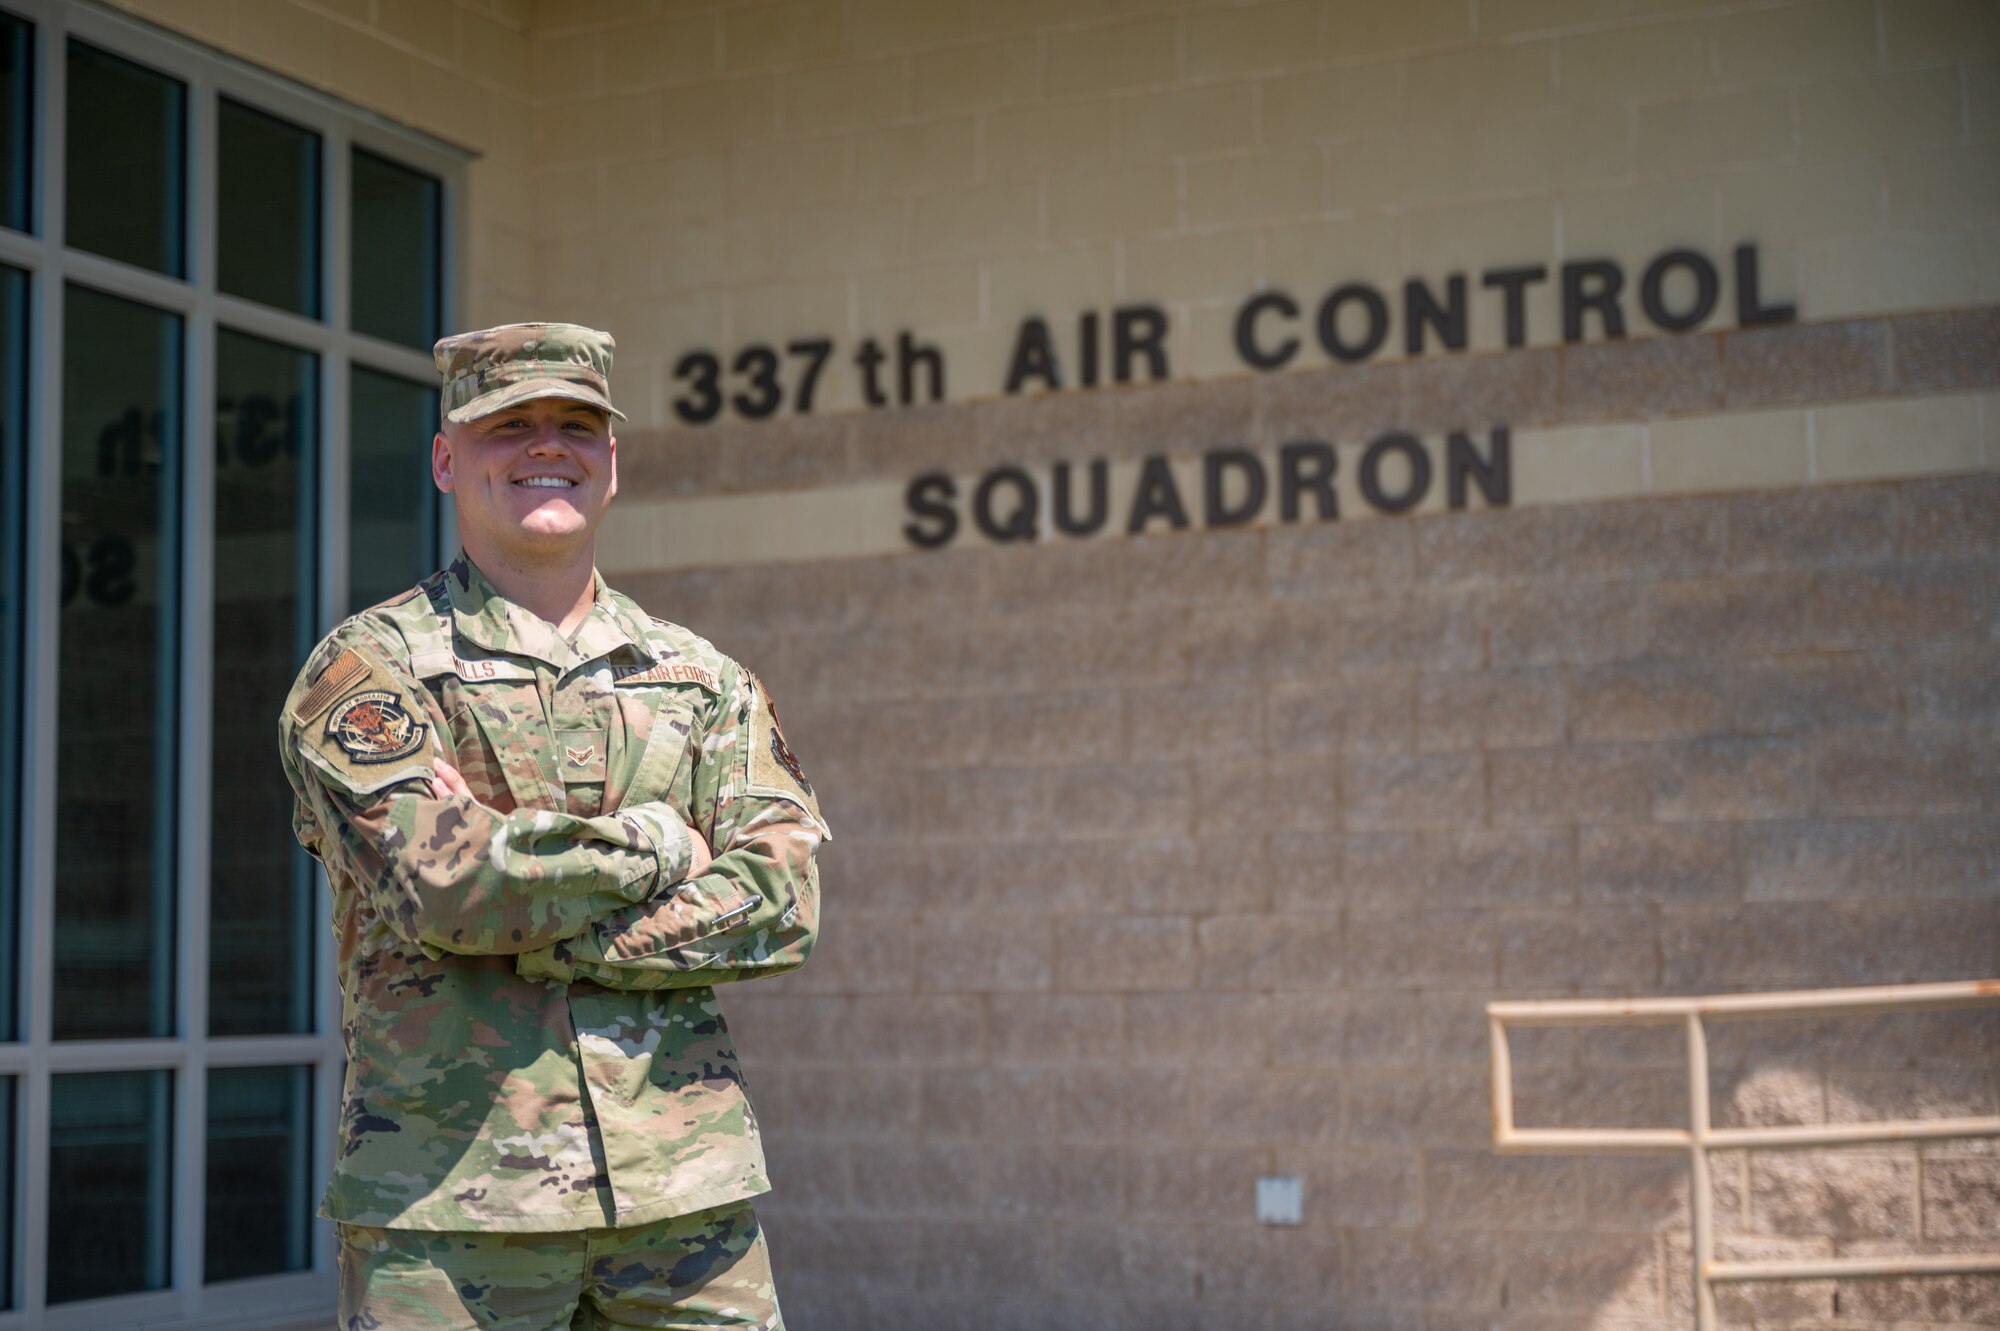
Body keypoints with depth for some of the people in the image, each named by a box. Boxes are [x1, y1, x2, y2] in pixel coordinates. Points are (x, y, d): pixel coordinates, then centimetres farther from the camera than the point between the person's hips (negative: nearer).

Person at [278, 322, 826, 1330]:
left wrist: (531, 933, -11)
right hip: (450, 1202, -3)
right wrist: (654, 845, -5)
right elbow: (440, 876, -16)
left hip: (687, 1189, 4)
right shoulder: (369, 669, 1)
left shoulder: (705, 681, 13)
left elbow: (778, 900, -1)